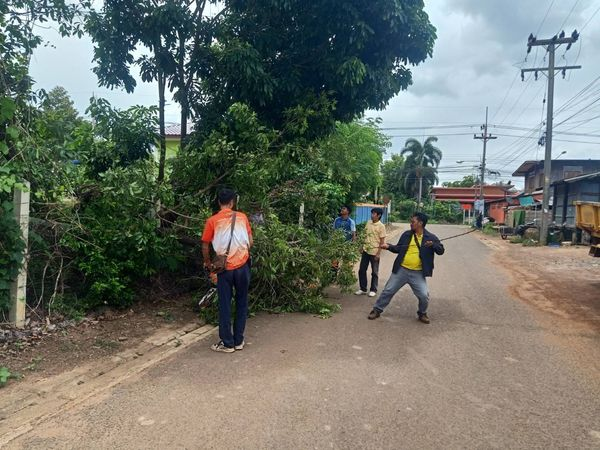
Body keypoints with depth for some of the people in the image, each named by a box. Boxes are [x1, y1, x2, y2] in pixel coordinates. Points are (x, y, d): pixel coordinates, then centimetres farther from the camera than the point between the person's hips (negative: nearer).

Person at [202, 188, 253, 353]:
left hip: (225, 268, -1)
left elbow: (205, 247, -1)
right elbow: (250, 241, 5)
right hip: (242, 266, 2)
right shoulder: (242, 217, 3)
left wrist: (208, 263, 16)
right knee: (241, 304, 13)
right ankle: (239, 341, 19)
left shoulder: (212, 221, -2)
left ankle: (227, 343, 14)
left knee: (225, 306, 7)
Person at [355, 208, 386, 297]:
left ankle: (373, 290, 20)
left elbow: (382, 241, -11)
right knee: (362, 270, 9)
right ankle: (363, 289, 22)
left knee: (374, 272, 7)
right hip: (365, 251, 6)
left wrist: (378, 253, -14)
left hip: (374, 252, -6)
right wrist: (362, 247, 12)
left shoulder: (381, 226, -12)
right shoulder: (368, 223, 5)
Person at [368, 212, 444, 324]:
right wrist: (389, 246, -6)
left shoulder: (431, 237, -3)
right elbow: (399, 249, 10)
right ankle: (377, 310, 23)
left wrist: (433, 244, -24)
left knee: (424, 295, -6)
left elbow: (441, 251, -6)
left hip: (417, 273, -2)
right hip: (401, 270, 2)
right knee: (388, 290, 6)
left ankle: (422, 314, 23)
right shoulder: (406, 234, 3)